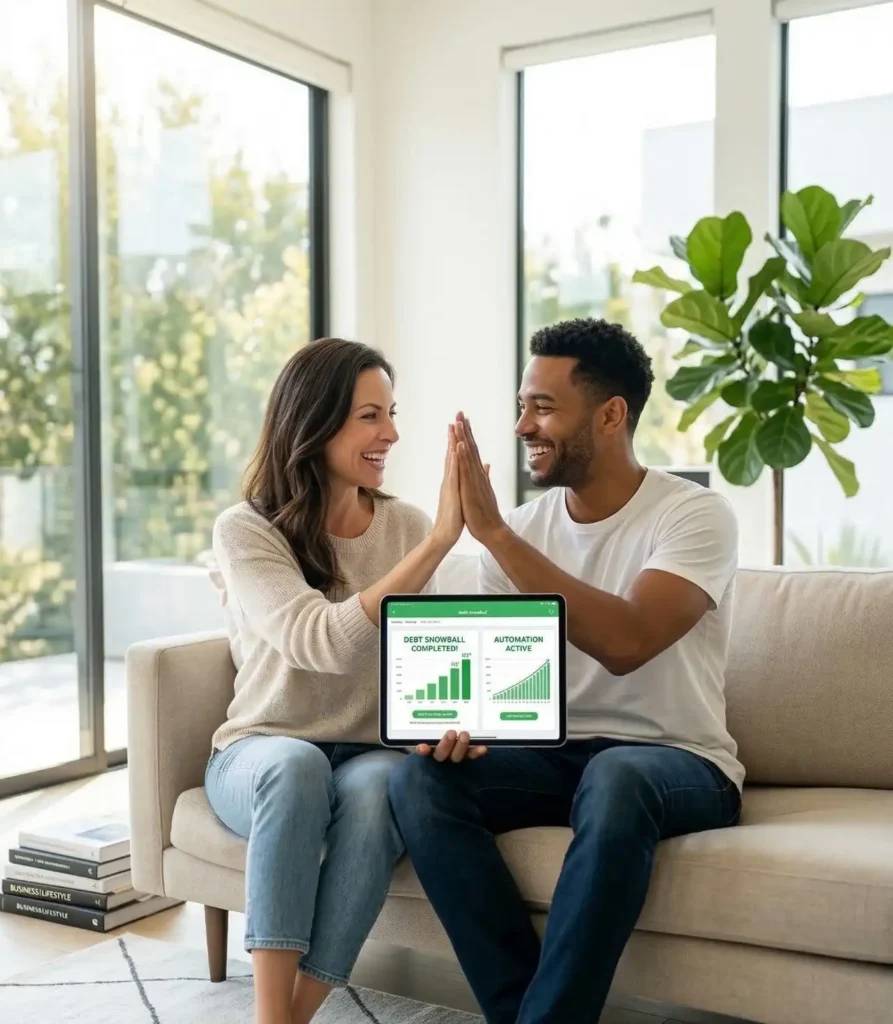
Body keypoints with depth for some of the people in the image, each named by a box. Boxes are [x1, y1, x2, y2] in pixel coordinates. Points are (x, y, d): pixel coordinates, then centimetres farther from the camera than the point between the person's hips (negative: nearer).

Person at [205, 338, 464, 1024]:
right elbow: (324, 644, -26)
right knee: (297, 766, -37)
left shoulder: (406, 524, 3)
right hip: (260, 754, -2)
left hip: (372, 756, 2)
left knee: (374, 787, -33)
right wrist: (438, 543, -31)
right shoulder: (244, 531, -10)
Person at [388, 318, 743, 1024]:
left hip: (675, 761, -4)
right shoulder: (523, 528, 5)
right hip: (553, 755, 5)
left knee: (614, 777, -39)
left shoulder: (695, 515, -12)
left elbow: (625, 643, -28)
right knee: (421, 778, -23)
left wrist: (493, 532, -28)